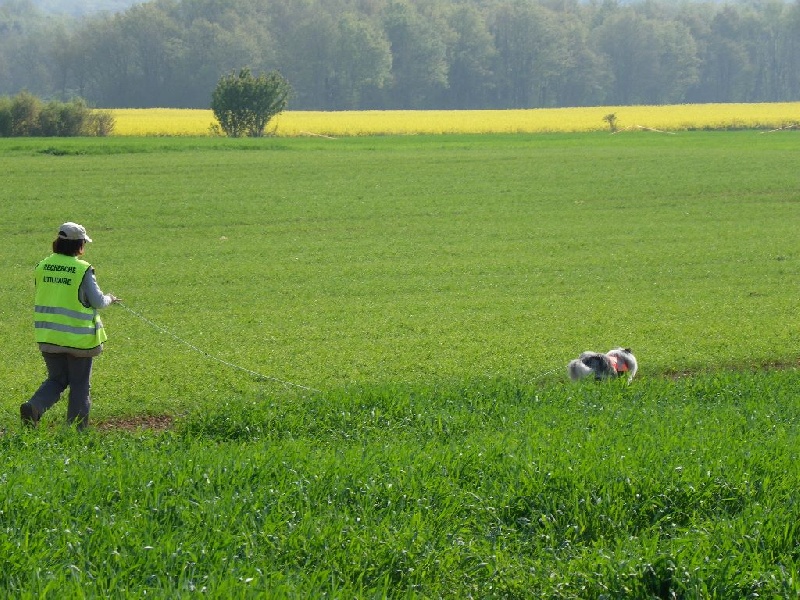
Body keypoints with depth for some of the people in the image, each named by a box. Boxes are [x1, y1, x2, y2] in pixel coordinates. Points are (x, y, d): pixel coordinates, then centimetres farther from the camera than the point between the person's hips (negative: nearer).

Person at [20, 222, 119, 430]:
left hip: (48, 335, 4)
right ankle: (77, 428, 11)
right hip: (78, 335, -4)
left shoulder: (42, 266, 2)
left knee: (56, 379, 16)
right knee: (80, 384, 9)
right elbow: (97, 301, -8)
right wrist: (109, 299, 16)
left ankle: (34, 407, -10)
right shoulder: (83, 270, -13)